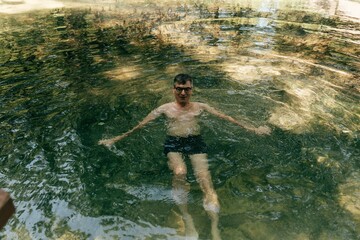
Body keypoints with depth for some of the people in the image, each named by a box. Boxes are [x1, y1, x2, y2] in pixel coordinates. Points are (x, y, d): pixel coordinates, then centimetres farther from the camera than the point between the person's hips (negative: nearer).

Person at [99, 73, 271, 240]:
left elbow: (226, 117, 11)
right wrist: (116, 139, 9)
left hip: (195, 141, 1)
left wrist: (253, 129, 9)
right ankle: (186, 216, -12)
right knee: (179, 173, -31)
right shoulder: (165, 108, 11)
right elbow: (141, 124, 10)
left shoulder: (200, 107, 13)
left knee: (204, 176, -24)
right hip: (173, 143, 0)